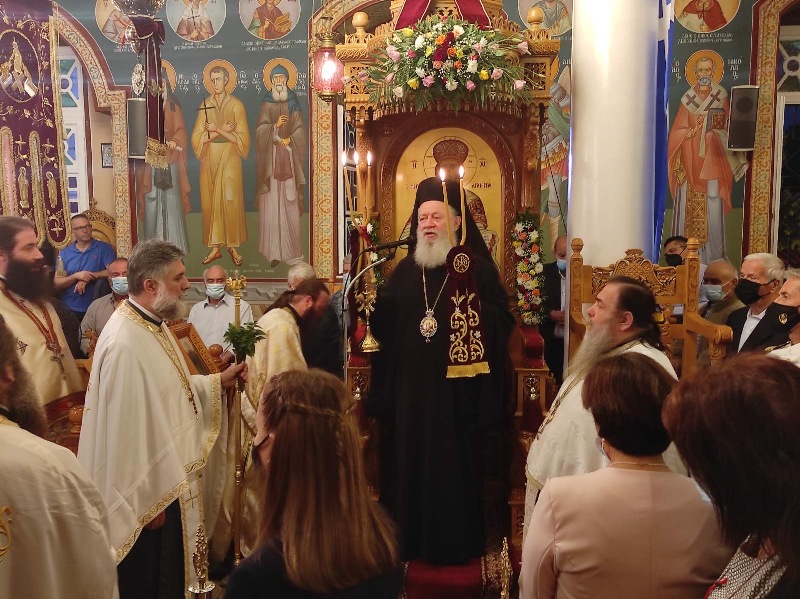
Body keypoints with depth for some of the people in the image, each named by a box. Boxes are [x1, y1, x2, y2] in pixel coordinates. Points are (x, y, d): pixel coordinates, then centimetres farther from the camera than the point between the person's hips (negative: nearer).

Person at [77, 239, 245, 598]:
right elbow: (125, 433, -25)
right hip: (149, 491, -9)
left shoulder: (153, 324, 3)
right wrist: (147, 501, -18)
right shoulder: (124, 344, -28)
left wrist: (217, 382, 3)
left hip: (170, 477, 9)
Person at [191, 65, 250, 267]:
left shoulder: (236, 105, -1)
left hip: (229, 159, -3)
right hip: (210, 159, 3)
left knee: (231, 202, -4)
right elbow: (196, 138, 1)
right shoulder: (205, 105, 7)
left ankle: (233, 247, 6)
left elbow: (242, 138, -7)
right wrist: (221, 131, -11)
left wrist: (217, 130, -12)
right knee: (210, 202, 3)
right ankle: (215, 247, 9)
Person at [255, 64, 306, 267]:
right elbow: (260, 129, 2)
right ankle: (273, 251, -3)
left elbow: (300, 129, 5)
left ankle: (291, 249, 4)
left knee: (289, 203, -3)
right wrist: (275, 126, -15)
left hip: (289, 156, 0)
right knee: (271, 203, -5)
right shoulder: (267, 103, 9)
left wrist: (289, 139, -11)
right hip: (271, 156, 0)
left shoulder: (293, 103, 9)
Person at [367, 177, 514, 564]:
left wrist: (475, 309, -26)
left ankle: (455, 543, 23)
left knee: (454, 466, 5)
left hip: (457, 391, -4)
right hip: (409, 390, 4)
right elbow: (381, 322, 6)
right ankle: (408, 539, 27)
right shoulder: (405, 270, 10)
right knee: (407, 463, 10)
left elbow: (504, 322, -9)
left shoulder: (478, 268, -2)